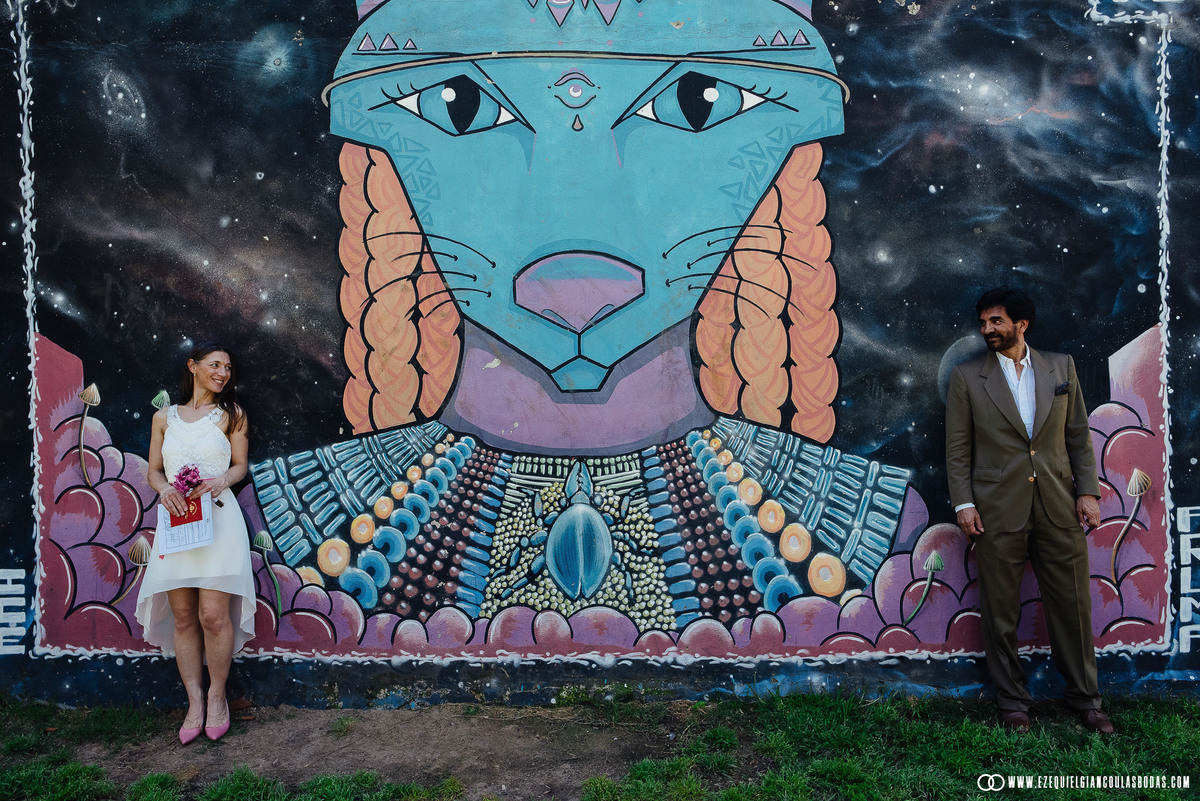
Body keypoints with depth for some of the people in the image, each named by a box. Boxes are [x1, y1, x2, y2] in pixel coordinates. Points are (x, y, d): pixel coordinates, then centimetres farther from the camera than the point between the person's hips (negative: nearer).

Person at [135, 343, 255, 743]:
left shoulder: (230, 414, 9)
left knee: (213, 615, -8)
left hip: (218, 518, -2)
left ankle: (217, 697, 10)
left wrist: (219, 481, -13)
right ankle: (194, 702, 13)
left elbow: (240, 466, 9)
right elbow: (154, 470, 14)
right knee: (183, 617, 3)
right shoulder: (164, 417, 13)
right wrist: (165, 489, -8)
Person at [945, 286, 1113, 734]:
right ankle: (1012, 702, 19)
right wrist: (963, 503, -6)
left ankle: (1085, 699, 24)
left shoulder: (1061, 367, 10)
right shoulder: (967, 377, 4)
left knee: (1072, 604, 7)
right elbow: (957, 447, 2)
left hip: (1058, 508, 2)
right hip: (998, 511, -1)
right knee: (1000, 612, 5)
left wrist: (1088, 491, 2)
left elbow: (1079, 436, 11)